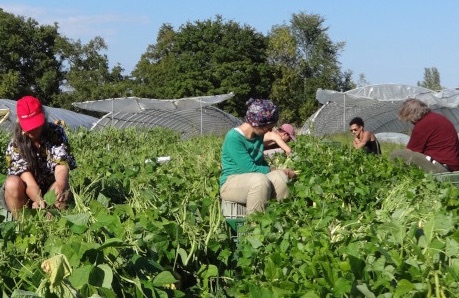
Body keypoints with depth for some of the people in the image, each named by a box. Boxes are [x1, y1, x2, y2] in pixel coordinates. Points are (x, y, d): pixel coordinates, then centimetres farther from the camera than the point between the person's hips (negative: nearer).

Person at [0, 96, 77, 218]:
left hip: (50, 189, 0)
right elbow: (25, 174, -27)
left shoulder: (56, 133, -12)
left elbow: (61, 163, -24)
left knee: (63, 188, -32)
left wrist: (61, 184, -49)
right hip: (25, 193, 0)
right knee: (12, 183, -31)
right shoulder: (15, 144, -15)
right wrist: (38, 199, -48)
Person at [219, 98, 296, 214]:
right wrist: (278, 170, -13)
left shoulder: (258, 135, 4)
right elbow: (250, 169, -22)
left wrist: (281, 172, -4)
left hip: (254, 180, 7)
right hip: (231, 183, -7)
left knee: (280, 177, -22)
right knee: (260, 179, -36)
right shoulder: (234, 138, -20)